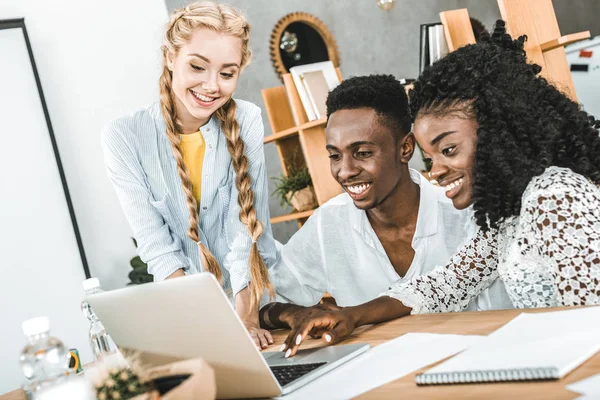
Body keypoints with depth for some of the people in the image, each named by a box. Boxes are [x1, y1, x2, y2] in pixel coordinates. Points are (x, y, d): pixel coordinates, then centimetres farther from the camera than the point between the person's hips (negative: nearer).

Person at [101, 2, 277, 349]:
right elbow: (157, 246, -13)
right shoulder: (125, 137, -9)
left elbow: (247, 227, -10)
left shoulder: (245, 121, -6)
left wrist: (247, 317, -20)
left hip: (261, 298, 0)